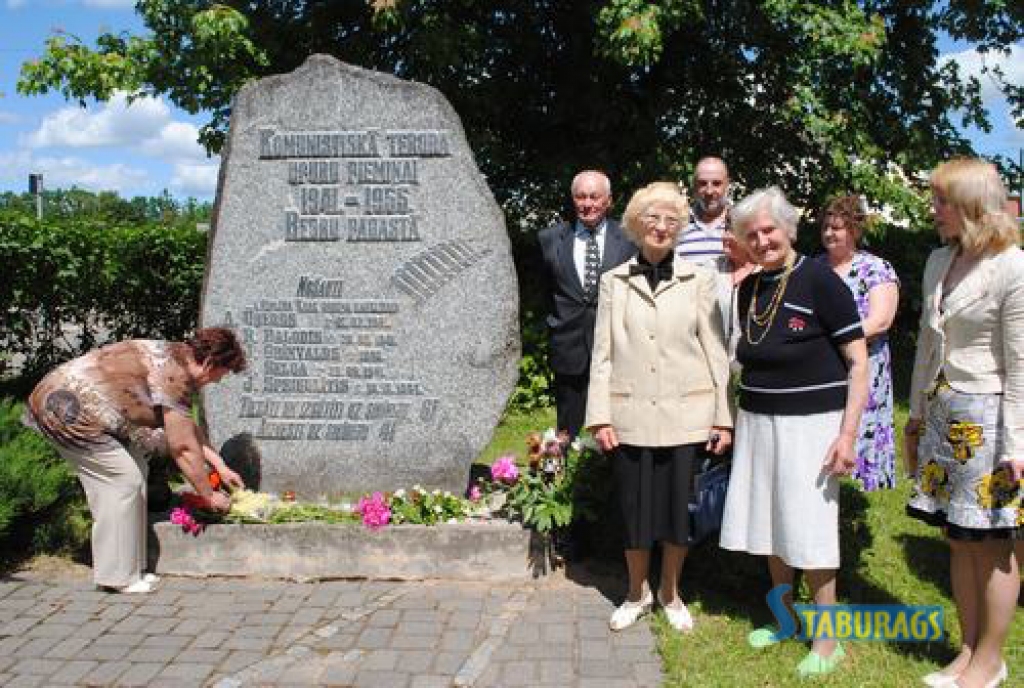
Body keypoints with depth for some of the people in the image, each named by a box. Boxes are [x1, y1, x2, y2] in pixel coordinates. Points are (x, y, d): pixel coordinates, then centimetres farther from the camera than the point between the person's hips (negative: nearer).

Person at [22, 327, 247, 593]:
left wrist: (221, 467, 15)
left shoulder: (173, 355, 8)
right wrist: (209, 496, -8)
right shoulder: (174, 376, -23)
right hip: (68, 411, -10)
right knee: (125, 479, -9)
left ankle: (128, 569, 15)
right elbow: (183, 448, -19)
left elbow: (189, 428, 16)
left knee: (136, 471, 9)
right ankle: (118, 576, 0)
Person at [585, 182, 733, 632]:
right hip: (631, 416, 1)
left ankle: (670, 594, 29)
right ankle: (637, 593, 29)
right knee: (634, 510, 6)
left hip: (685, 416, 0)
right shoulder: (614, 281, 5)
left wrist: (725, 416, -1)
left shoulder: (698, 280, 3)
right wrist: (600, 417, -2)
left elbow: (716, 352, 3)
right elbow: (602, 354, 4)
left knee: (679, 509, 6)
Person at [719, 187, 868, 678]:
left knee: (809, 531, 0)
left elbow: (859, 363, -11)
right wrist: (734, 418, 16)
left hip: (810, 423, -6)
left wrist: (847, 435, -16)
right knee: (768, 525, 13)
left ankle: (827, 642, 15)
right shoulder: (749, 289, 7)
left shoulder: (819, 280, -11)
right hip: (757, 422, 6)